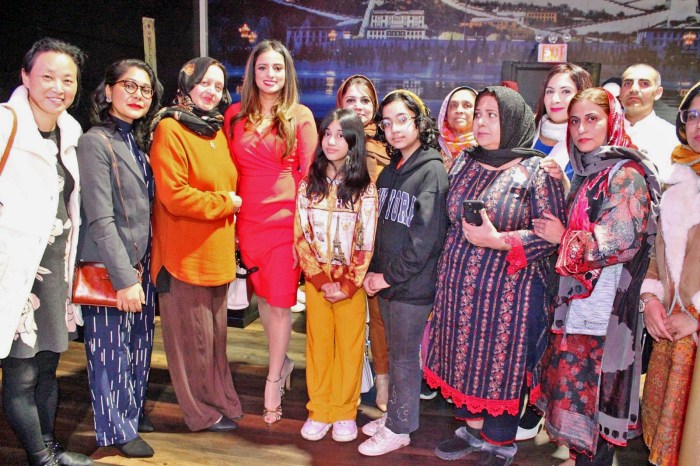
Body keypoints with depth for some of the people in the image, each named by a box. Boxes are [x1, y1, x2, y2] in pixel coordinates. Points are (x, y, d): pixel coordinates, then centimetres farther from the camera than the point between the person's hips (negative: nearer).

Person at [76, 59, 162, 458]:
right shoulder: (96, 142, -10)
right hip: (110, 268, -7)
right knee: (112, 349, 5)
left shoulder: (138, 142, 12)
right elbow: (100, 220, -16)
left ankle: (134, 411, 34)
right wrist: (124, 278, -18)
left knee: (139, 345, 16)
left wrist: (142, 270, 9)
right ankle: (117, 429, 22)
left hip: (142, 263, 7)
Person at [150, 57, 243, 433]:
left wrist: (231, 234, 11)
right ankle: (204, 412, 24)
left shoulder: (216, 130, 14)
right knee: (193, 337, 6)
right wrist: (224, 203, -11)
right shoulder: (170, 129, -11)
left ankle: (219, 401, 33)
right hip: (185, 253, -7)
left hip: (217, 251, 8)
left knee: (215, 333, 18)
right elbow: (174, 195, -21)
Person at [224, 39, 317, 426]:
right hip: (248, 219, 4)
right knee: (262, 296, 15)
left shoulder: (300, 116, 0)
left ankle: (273, 379, 19)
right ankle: (283, 361, 37)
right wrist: (229, 211, 3)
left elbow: (310, 173, -2)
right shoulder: (236, 115, 8)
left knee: (280, 300, 1)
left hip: (286, 217, -3)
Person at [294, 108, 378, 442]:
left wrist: (347, 285, -11)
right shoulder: (309, 184, 2)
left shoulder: (365, 188, -5)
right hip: (316, 281, 2)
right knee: (318, 345, 10)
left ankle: (345, 413, 22)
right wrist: (321, 280, -8)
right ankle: (319, 411, 23)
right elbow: (301, 236, -1)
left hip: (352, 283, -2)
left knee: (349, 346, 7)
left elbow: (367, 242, -6)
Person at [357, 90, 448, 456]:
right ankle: (394, 415, 34)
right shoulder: (388, 171, 11)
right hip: (384, 282, 6)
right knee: (395, 353, 18)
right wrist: (373, 272, 4)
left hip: (412, 285, -6)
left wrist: (390, 276, -13)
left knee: (404, 357, 7)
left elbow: (426, 236, -17)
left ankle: (399, 428, 23)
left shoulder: (432, 170, -12)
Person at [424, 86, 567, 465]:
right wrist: (448, 268, 12)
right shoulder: (465, 163, 10)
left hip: (508, 289, -5)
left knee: (502, 361, 5)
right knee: (466, 356, 13)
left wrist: (499, 241, -20)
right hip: (459, 284, 5)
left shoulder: (536, 171, -7)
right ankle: (473, 428, 34)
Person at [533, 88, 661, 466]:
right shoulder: (586, 172, 14)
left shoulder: (627, 174, -12)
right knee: (577, 384, 16)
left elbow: (620, 242, -20)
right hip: (577, 298, 8)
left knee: (595, 388, 2)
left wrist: (563, 237, -11)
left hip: (606, 303, -8)